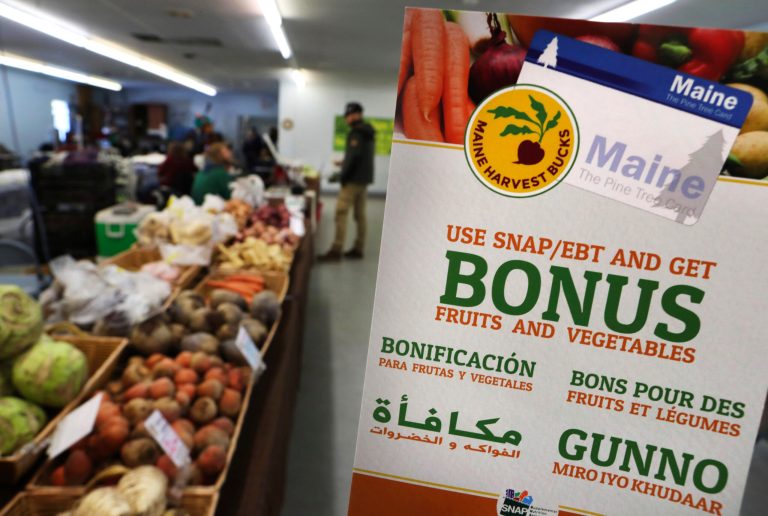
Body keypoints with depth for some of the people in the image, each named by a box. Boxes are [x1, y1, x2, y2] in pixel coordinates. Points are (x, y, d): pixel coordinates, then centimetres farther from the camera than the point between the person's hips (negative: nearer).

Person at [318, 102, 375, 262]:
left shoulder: (356, 132, -12)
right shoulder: (368, 132, 17)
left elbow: (354, 155, -22)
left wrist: (343, 175, -15)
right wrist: (345, 163, 17)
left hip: (354, 179, -10)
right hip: (364, 178, 10)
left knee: (341, 212, -10)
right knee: (360, 214, 11)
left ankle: (336, 250, -12)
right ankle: (358, 248, 15)